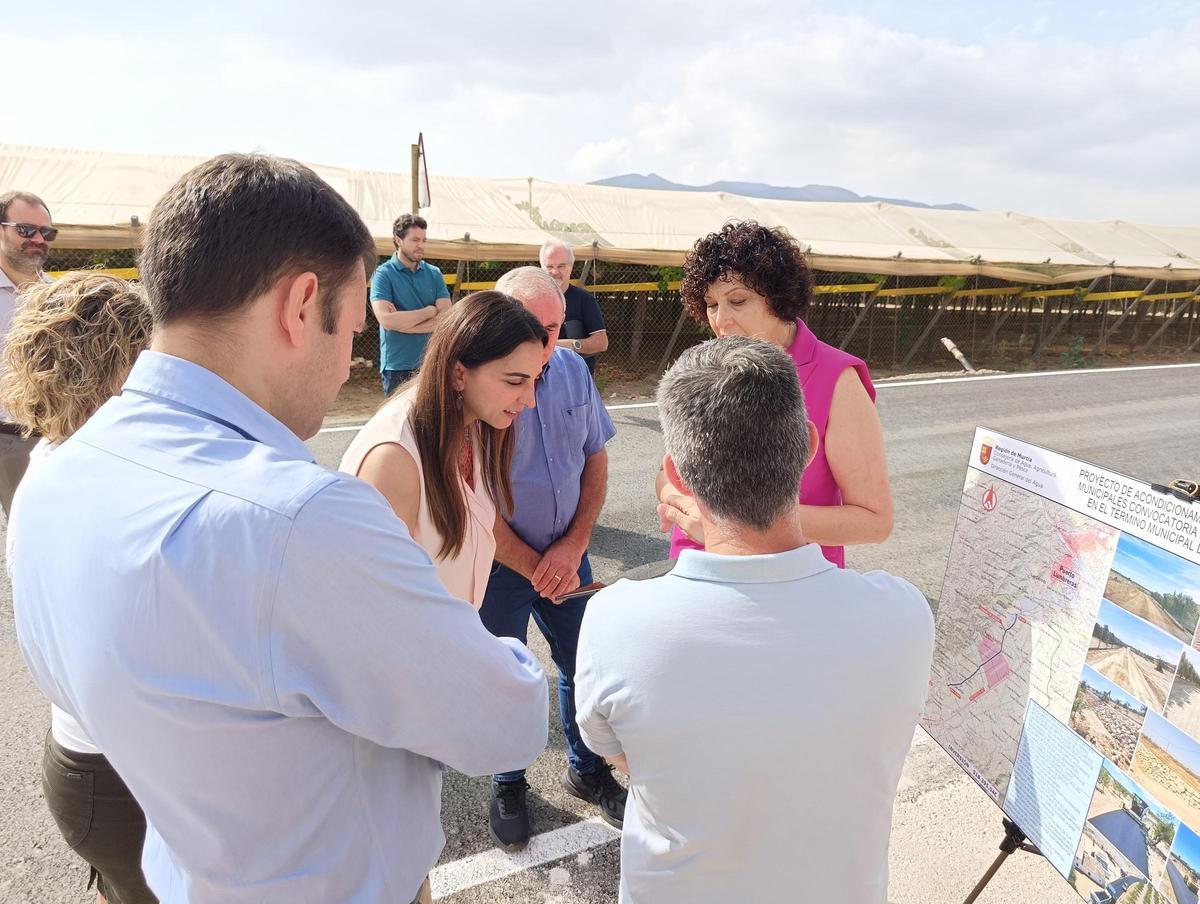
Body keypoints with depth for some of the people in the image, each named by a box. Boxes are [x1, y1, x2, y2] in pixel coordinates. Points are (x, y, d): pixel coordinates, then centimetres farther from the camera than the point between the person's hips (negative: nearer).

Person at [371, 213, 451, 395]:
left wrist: (402, 322, -11)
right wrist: (429, 311, -9)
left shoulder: (434, 273, 7)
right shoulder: (383, 274, -4)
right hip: (398, 367, -3)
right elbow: (386, 320, -18)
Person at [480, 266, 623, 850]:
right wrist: (534, 569, -12)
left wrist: (575, 544, -6)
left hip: (566, 554, 5)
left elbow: (596, 459, 4)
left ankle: (586, 770, 42)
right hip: (498, 562, -4)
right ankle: (508, 785, 40)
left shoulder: (573, 370, -3)